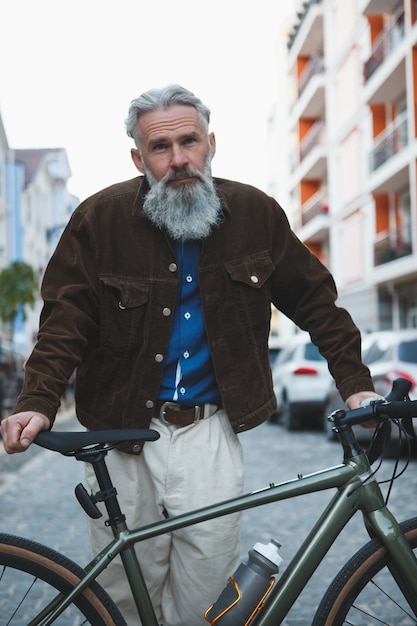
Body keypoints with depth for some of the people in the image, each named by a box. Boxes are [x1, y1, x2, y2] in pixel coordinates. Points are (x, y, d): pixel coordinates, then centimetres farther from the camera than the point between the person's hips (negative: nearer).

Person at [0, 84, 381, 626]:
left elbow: (315, 299, 9)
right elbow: (66, 319, -4)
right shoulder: (101, 219, -4)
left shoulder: (255, 213, 1)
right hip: (121, 431, 0)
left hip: (209, 432, 1)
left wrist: (355, 382, 4)